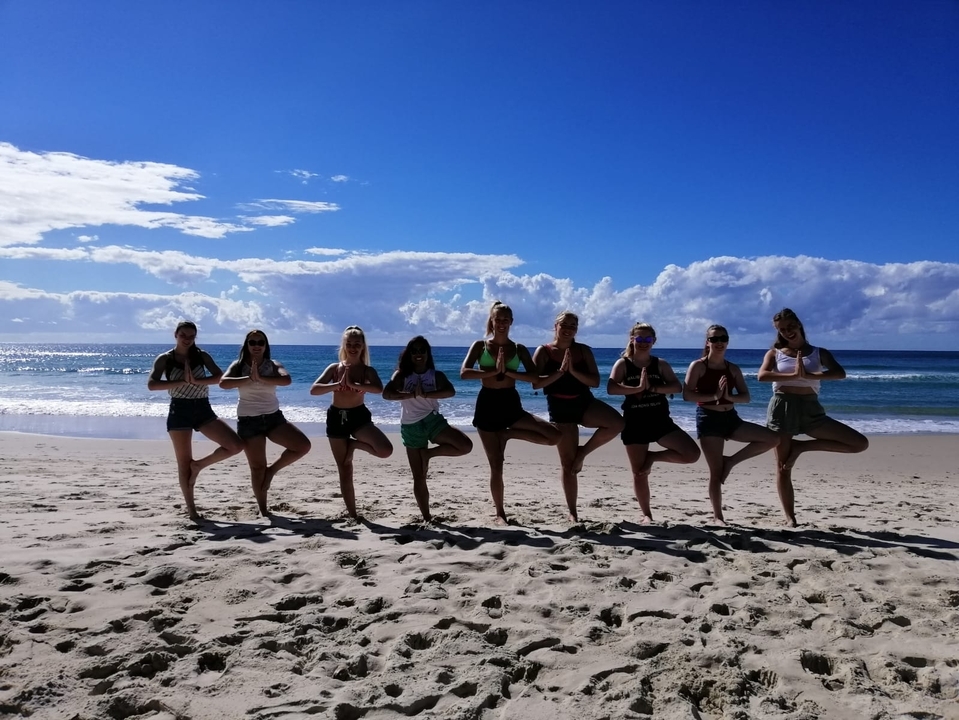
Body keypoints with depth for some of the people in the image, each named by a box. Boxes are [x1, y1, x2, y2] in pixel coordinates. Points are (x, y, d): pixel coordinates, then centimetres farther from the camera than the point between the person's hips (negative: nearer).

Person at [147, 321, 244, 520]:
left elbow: (220, 377, -5)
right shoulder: (165, 359, -1)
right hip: (180, 411, -3)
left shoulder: (202, 356, 6)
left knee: (236, 445, -8)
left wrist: (196, 381, -21)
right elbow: (151, 385, -12)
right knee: (184, 463, 2)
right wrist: (182, 382, -19)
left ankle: (198, 465, 11)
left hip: (203, 409, 3)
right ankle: (191, 508, 13)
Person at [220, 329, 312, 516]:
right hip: (248, 420, -1)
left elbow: (287, 379, -22)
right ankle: (263, 510, 18)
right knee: (257, 467, 3)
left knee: (303, 446, -13)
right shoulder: (238, 365, 0)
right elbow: (223, 383, -19)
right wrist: (249, 378, -26)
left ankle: (272, 469, 10)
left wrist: (261, 378, -32)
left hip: (273, 417, 2)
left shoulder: (273, 365, 0)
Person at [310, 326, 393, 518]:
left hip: (359, 416, -1)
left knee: (386, 450, -25)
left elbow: (379, 389, -23)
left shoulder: (367, 371, -3)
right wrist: (338, 384, -21)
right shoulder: (334, 368, 1)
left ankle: (354, 444, 4)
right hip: (336, 417, 1)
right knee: (344, 470, 5)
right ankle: (352, 514, 19)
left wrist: (354, 384, -29)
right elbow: (313, 390, -10)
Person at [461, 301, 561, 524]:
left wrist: (507, 372, -18)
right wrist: (493, 371, -19)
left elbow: (534, 377, -7)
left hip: (511, 403, 3)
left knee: (554, 436, -14)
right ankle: (500, 513, 17)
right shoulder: (480, 346, 1)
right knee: (496, 465, 1)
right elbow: (464, 373, -13)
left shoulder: (519, 349, 6)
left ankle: (506, 434, 2)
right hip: (487, 404, -2)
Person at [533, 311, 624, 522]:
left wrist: (573, 371, -17)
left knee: (616, 423, -27)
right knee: (567, 464, 0)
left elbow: (595, 381, -3)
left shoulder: (584, 351, 4)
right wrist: (560, 371, -18)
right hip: (560, 408, -2)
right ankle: (572, 512, 14)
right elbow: (536, 384, -12)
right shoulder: (544, 352, -3)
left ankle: (582, 451, -2)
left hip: (585, 403, 3)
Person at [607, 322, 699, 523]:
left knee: (692, 454, -11)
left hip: (660, 420, 2)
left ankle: (653, 456, 11)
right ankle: (646, 514, 20)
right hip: (635, 423, -2)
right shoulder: (623, 364, -2)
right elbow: (611, 388, -18)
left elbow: (678, 387, -8)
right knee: (639, 473, 4)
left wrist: (652, 388, -21)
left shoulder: (661, 364, 5)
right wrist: (637, 388, -26)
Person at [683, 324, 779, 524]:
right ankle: (718, 516, 10)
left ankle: (731, 461, 4)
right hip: (708, 419, -5)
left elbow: (746, 396, 5)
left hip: (731, 418, 5)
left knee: (773, 438, -7)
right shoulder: (698, 366, -5)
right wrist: (714, 396, -21)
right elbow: (687, 395, -15)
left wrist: (729, 396, -14)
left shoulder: (733, 369, 9)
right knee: (716, 472, -3)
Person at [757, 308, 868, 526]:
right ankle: (790, 518, 11)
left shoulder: (819, 353, 10)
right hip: (782, 407, -2)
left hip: (811, 409, 2)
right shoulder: (775, 353, 8)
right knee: (783, 467, -1)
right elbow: (762, 376, -12)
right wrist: (794, 375, -17)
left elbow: (840, 373, -9)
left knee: (860, 443, -6)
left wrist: (808, 375, -21)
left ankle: (802, 446, 3)